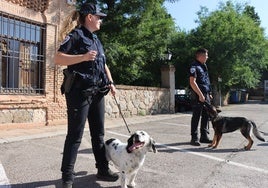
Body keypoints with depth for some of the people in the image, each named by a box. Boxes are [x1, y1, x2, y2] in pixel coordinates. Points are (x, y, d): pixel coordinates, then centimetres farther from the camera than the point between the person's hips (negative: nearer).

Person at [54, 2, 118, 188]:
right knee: (75, 134, -3)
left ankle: (103, 169, 23)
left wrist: (110, 82, 11)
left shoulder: (96, 40, 20)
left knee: (98, 133, 11)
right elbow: (58, 58, -13)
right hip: (79, 91, -8)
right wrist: (83, 57, -23)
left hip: (97, 92, 8)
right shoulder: (76, 35, -4)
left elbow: (103, 64, 24)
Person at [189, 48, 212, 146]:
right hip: (198, 95, -9)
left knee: (206, 116, 12)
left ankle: (204, 136, 22)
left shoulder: (203, 66, 17)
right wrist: (200, 94, -20)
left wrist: (209, 93, 18)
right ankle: (194, 138, 4)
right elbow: (192, 82, -18)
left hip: (206, 95, 9)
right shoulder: (194, 66, -10)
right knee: (196, 116, -4)